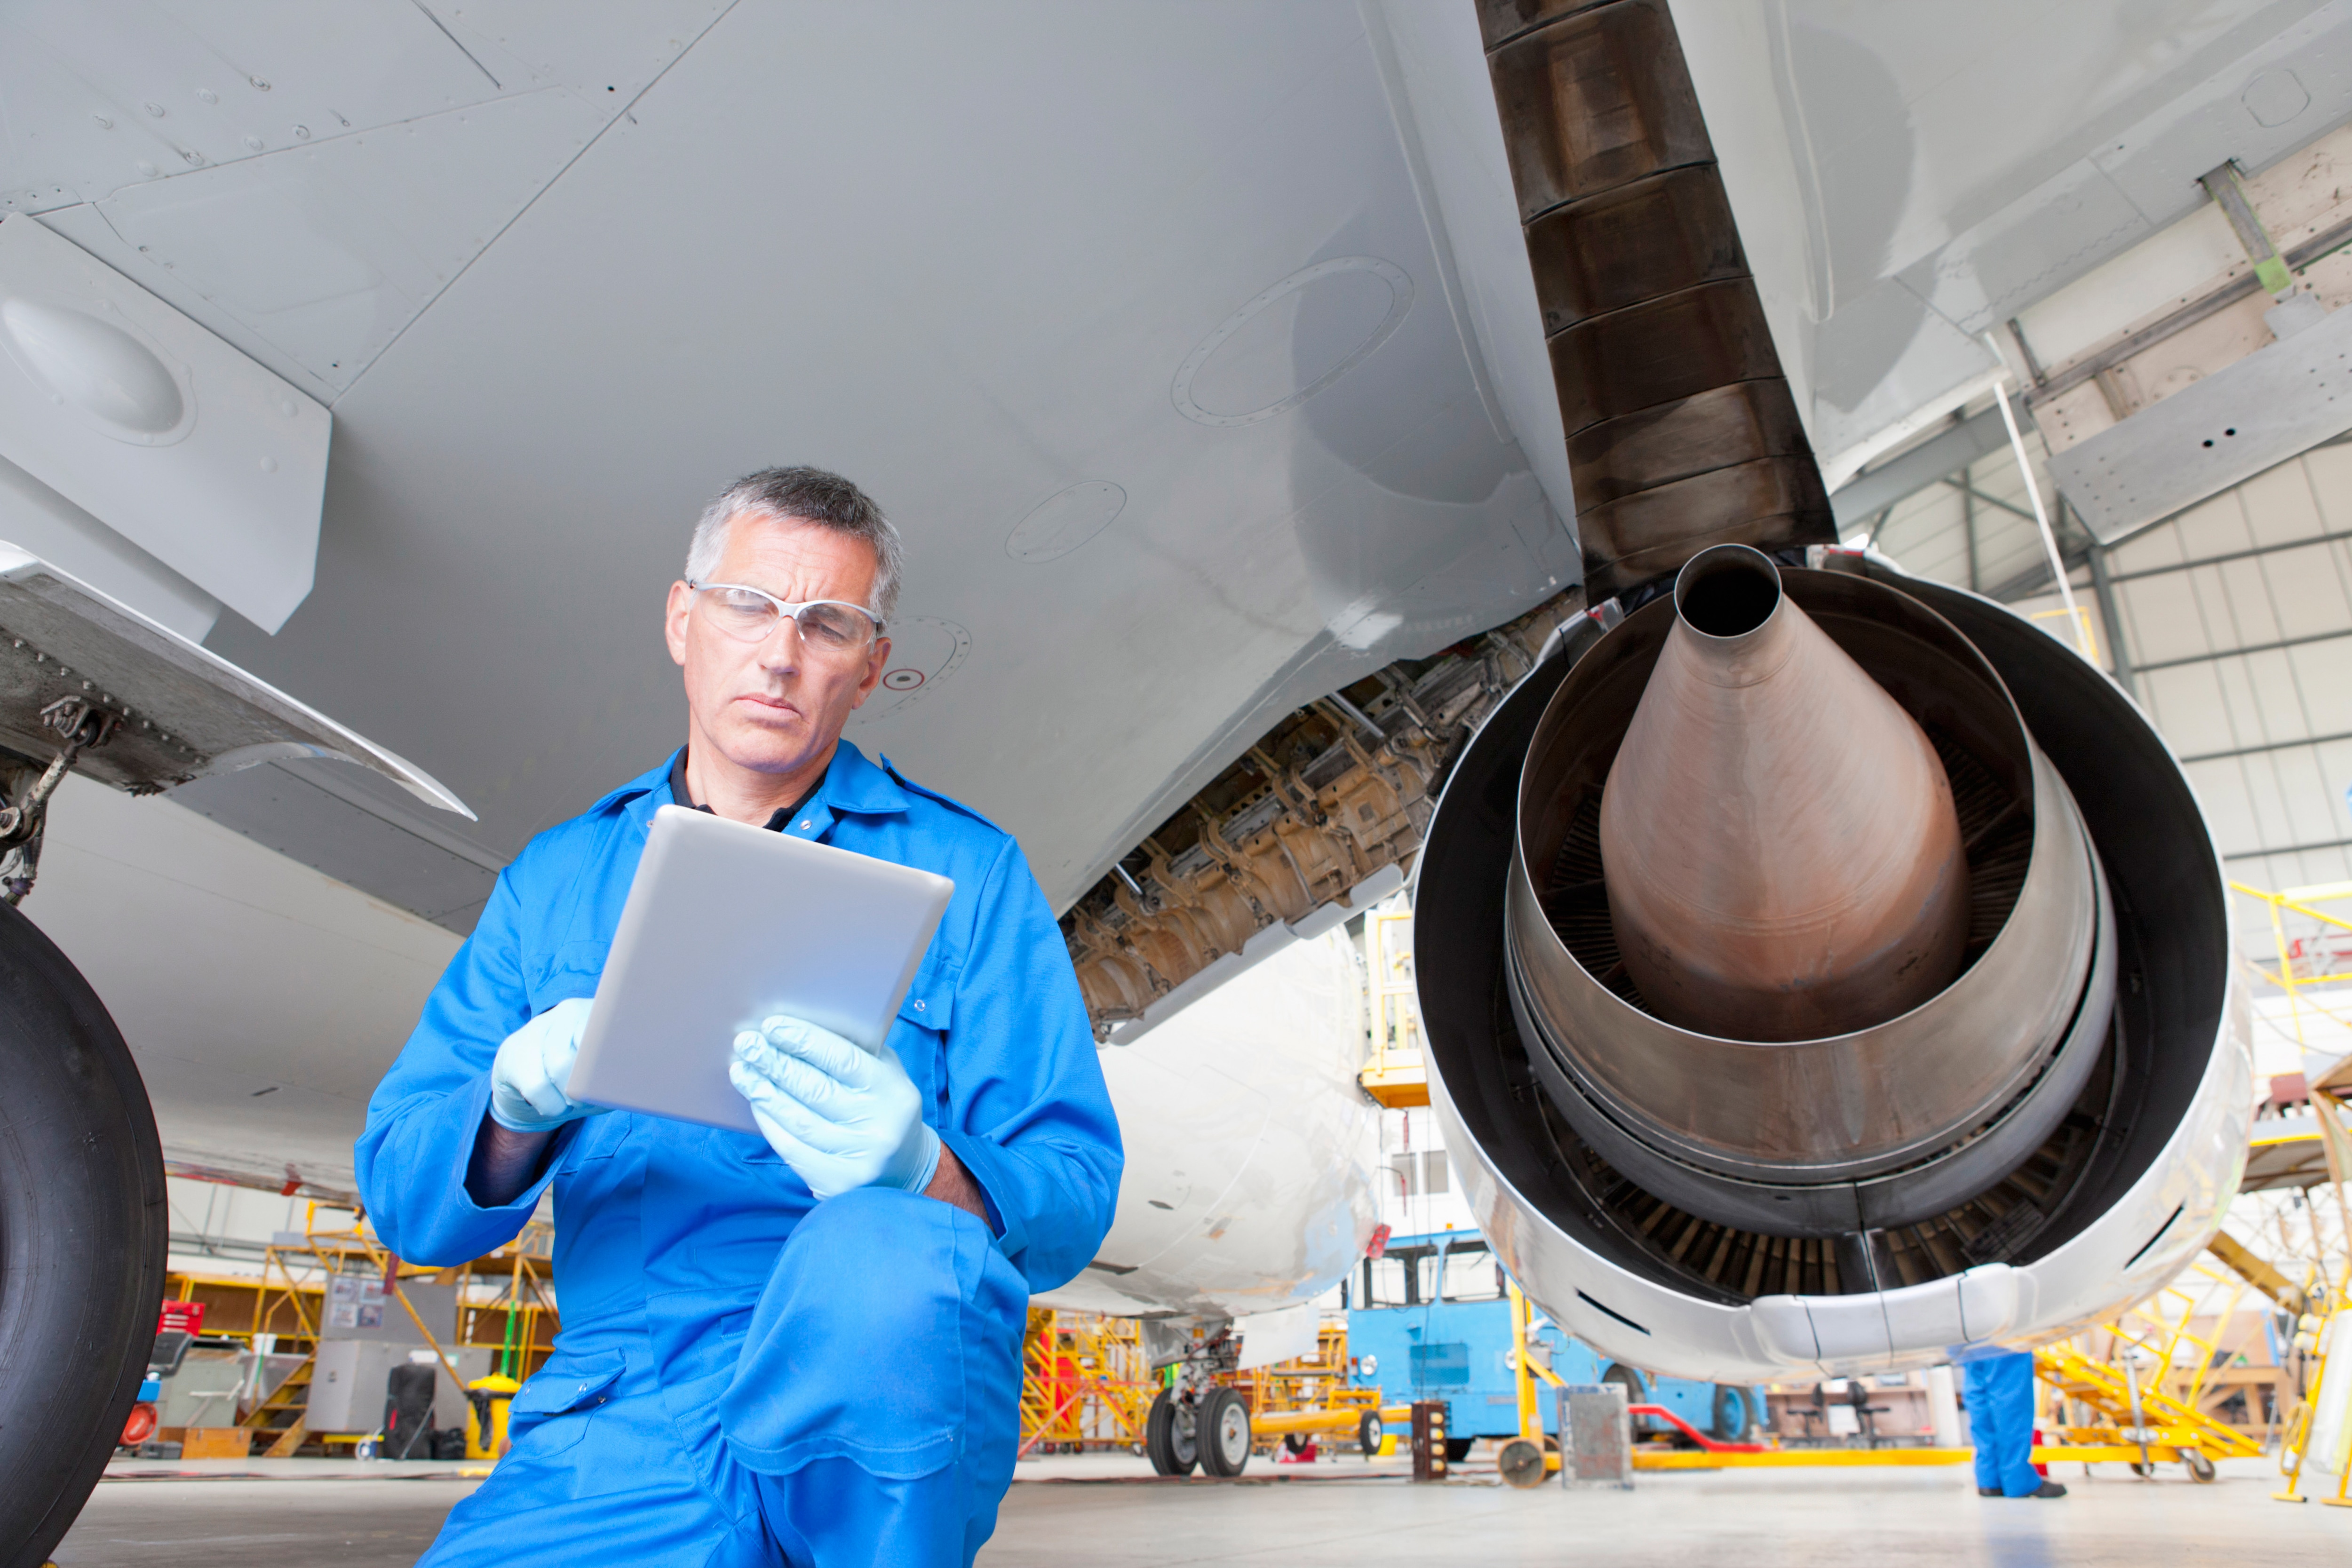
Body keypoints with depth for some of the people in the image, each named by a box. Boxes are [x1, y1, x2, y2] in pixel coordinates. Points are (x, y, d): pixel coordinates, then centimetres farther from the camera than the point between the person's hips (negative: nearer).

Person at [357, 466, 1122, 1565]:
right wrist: (515, 1113, -14)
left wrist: (926, 1175, -25)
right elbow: (402, 1197, 9)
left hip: (881, 1406, -2)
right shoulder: (555, 879, 12)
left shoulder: (962, 870, 3)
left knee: (886, 1265, -34)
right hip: (614, 1425, 3)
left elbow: (1072, 1199, -3)